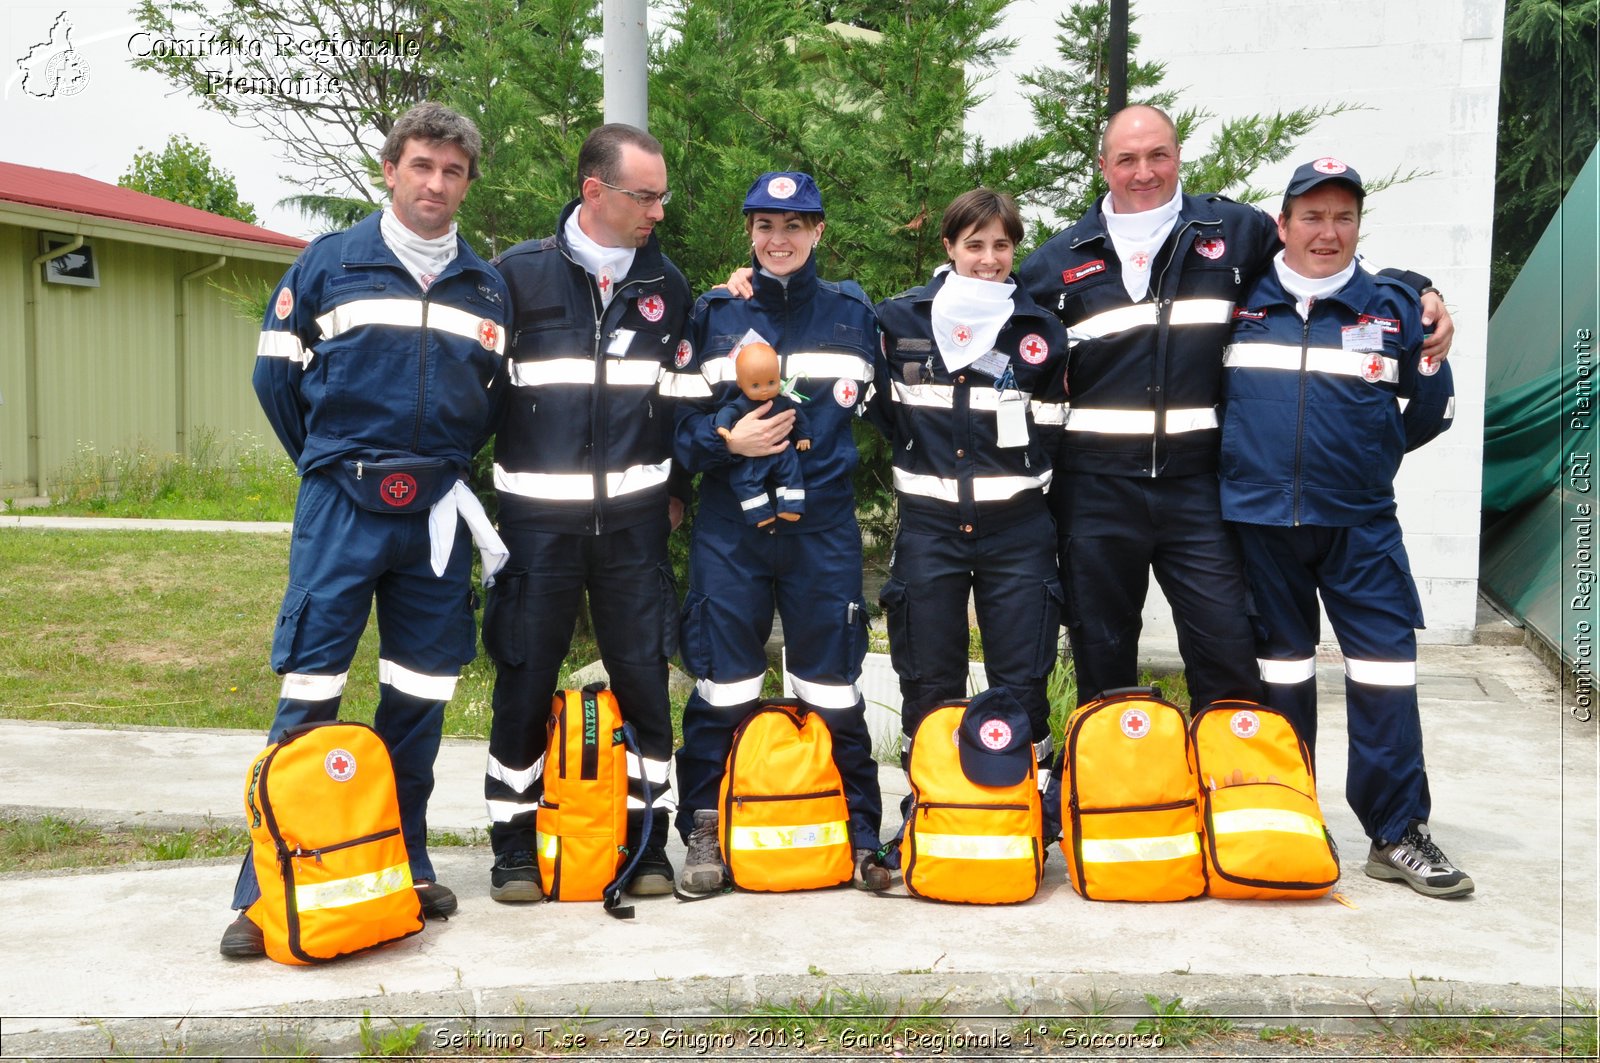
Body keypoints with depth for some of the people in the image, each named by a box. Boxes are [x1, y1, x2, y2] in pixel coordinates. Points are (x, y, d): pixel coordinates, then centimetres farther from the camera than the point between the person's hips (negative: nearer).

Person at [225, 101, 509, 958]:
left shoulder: (485, 286, 10)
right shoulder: (328, 263, 2)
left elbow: (496, 398, 17)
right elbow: (275, 373, 6)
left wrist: (443, 463, 10)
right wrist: (334, 465, 10)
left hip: (436, 514, 3)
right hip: (340, 508, -3)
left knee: (421, 694, 8)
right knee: (308, 693, -4)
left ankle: (404, 865, 23)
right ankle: (267, 892, 5)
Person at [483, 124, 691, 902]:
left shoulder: (665, 284, 9)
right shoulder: (519, 273, -1)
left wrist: (675, 487, 12)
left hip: (634, 518, 2)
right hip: (536, 517, -2)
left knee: (643, 679, 4)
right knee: (525, 682, 3)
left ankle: (647, 839, 18)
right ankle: (514, 845, 18)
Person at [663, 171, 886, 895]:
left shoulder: (853, 313, 9)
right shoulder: (712, 316, 6)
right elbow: (677, 422, 2)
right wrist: (727, 441, -14)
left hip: (824, 526, 0)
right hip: (730, 526, 0)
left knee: (833, 685, 5)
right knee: (722, 684, 2)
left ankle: (858, 833, 17)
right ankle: (706, 832, 16)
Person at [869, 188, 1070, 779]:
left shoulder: (1040, 328, 2)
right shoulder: (899, 319, 1)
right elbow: (882, 410, 13)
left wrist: (1023, 466, 2)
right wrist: (923, 457, 5)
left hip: (1017, 527, 0)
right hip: (928, 525, 1)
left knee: (1022, 685, 3)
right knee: (928, 686, 7)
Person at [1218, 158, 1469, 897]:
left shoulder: (1391, 308, 6)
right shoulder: (1240, 305, 4)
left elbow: (1428, 412, 17)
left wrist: (1434, 363, 2)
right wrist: (1236, 453, 10)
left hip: (1359, 518, 0)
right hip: (1257, 516, 0)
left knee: (1385, 666, -5)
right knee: (1280, 666, 11)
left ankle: (1396, 834, 6)